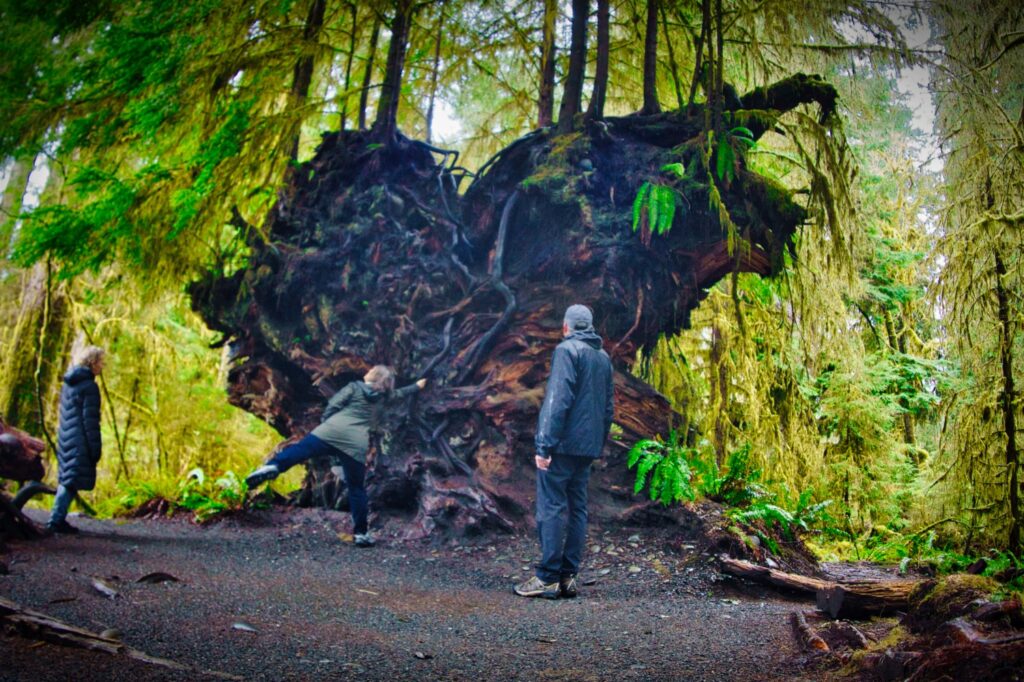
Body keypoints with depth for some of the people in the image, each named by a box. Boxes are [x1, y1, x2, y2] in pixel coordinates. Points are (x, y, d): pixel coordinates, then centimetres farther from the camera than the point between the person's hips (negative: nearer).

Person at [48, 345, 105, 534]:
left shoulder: (68, 384, 14)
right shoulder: (89, 386, -13)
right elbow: (90, 421, -15)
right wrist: (96, 448, -12)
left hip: (66, 439, 9)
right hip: (80, 442, -9)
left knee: (66, 480, 15)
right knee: (72, 482, -5)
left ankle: (58, 520, 20)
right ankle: (56, 520, -4)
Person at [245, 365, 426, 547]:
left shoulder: (355, 387, 14)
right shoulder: (383, 397, 22)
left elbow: (333, 404, 3)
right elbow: (400, 393, 40)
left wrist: (323, 423, 12)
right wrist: (418, 386, 58)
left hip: (333, 431, -1)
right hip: (356, 445, 1)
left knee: (299, 449, -3)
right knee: (357, 488, 10)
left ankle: (272, 466, -32)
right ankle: (361, 532, 13)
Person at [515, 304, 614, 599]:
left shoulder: (567, 350, -8)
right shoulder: (604, 357, 16)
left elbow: (558, 401, -17)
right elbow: (608, 407, 18)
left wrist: (545, 445, -17)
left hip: (562, 445, -7)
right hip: (587, 447, 8)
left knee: (551, 508, -4)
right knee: (577, 509, 10)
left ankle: (548, 578, -3)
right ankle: (568, 577, 13)